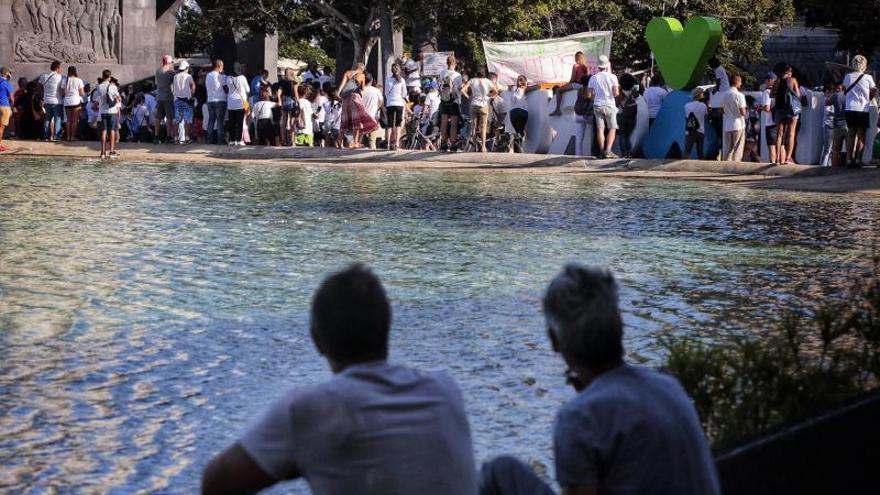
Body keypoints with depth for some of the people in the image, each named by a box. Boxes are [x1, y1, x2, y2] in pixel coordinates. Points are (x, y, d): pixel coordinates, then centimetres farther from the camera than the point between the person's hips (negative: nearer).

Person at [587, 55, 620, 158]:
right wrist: (618, 89, 11)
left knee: (600, 129, 5)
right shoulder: (612, 77, -7)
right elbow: (616, 93, -11)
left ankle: (602, 151, 1)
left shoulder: (593, 78, 0)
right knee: (612, 128, 5)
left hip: (597, 106, 2)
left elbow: (589, 94, 1)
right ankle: (608, 151, -10)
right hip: (609, 105, -2)